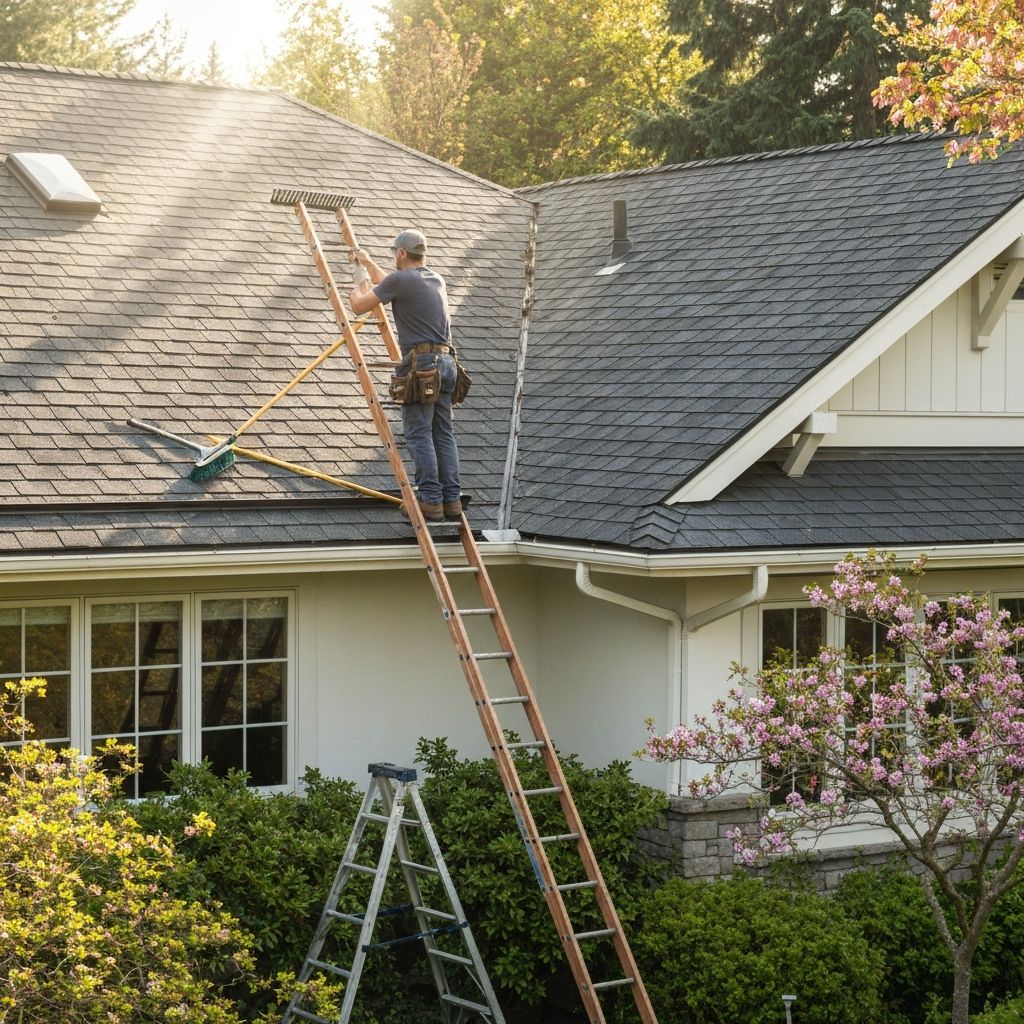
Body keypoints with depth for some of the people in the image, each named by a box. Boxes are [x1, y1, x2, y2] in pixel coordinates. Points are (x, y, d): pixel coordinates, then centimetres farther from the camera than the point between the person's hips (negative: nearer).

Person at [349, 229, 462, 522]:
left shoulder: (399, 279, -6)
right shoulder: (436, 279, 19)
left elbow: (358, 306, 1)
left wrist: (359, 288, 23)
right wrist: (367, 262, 50)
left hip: (421, 364, -7)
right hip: (445, 361, 7)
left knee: (419, 434, -5)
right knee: (443, 432, 8)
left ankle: (430, 500, -9)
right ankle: (451, 499, 5)